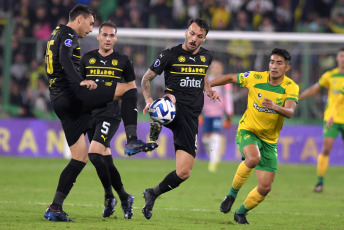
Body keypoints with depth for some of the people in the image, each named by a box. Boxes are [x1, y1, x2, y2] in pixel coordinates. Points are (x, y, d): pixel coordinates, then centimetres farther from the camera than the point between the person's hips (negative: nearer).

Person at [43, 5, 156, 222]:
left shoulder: (56, 35, 26)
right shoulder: (68, 34, -3)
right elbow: (64, 58, -24)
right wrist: (81, 81, -36)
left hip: (60, 103, 9)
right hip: (73, 95, -9)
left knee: (80, 158, 9)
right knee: (128, 89, -8)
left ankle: (55, 208, 4)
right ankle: (133, 141, -20)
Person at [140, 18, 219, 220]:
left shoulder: (206, 57, 13)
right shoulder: (171, 55, -1)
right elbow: (147, 78, 4)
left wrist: (209, 91, 14)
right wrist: (148, 99, -15)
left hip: (191, 117, 4)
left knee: (184, 173, -1)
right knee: (170, 98, -44)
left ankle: (153, 194, 20)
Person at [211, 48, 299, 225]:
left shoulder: (291, 87, -10)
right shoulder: (255, 78, -9)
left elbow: (290, 112, -27)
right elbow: (231, 78, 9)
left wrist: (275, 107, -47)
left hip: (269, 140, 2)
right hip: (247, 130, -2)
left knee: (265, 187, -1)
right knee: (253, 158, -36)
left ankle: (241, 212, 26)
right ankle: (232, 194, -14)